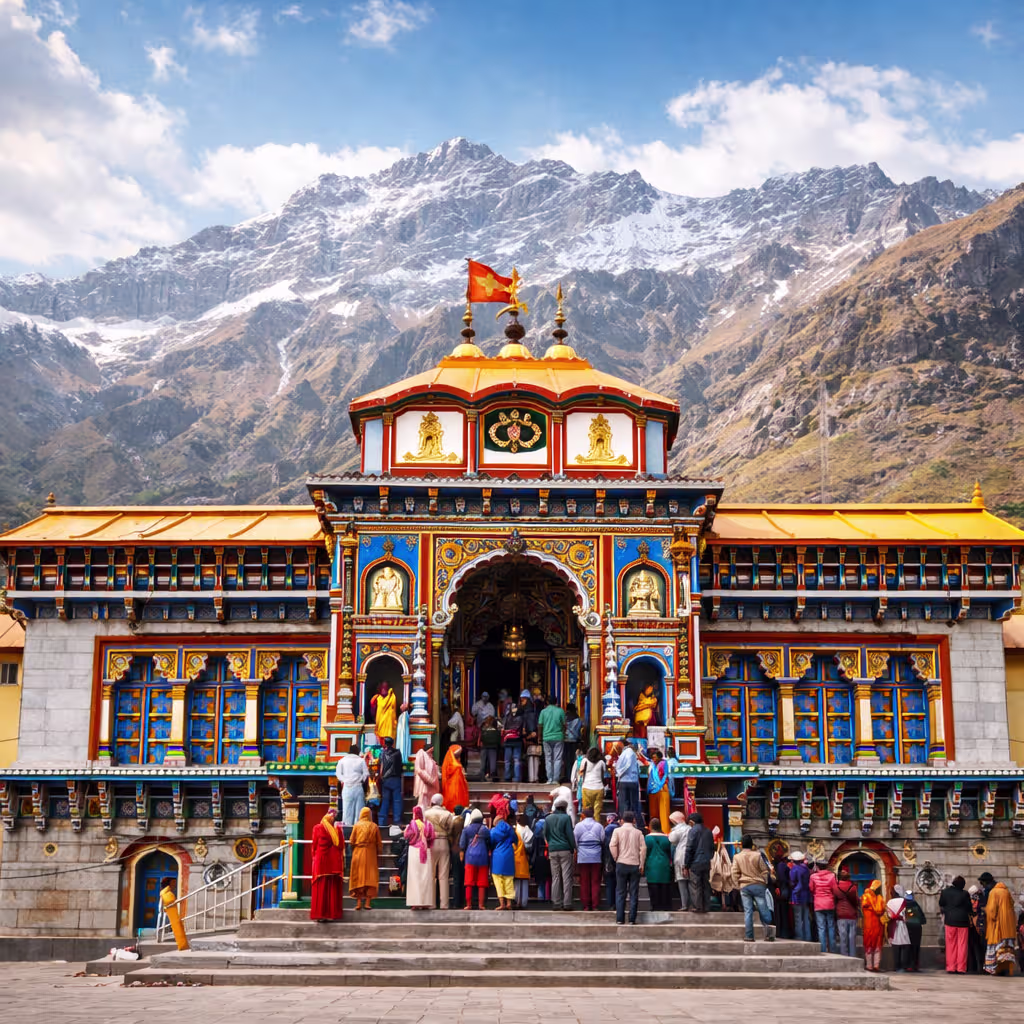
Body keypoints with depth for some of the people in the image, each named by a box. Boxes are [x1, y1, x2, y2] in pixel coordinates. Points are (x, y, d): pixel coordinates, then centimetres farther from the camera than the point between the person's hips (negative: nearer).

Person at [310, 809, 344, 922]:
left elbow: (314, 845, 2)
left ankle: (320, 914, -2)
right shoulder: (338, 830, 3)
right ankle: (333, 913, 7)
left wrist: (315, 857, 16)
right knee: (334, 889, 7)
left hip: (321, 861, -2)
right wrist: (342, 863, 15)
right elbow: (342, 846, 5)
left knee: (320, 888, 2)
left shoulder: (317, 828, -1)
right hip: (335, 863, 2)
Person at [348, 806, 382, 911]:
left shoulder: (357, 825, -2)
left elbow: (351, 840, -1)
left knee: (358, 878, 5)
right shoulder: (374, 826, 1)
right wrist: (379, 854, 13)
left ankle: (359, 903, 1)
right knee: (370, 877, 3)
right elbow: (379, 843, 3)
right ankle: (367, 903, -4)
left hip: (358, 853, 0)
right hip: (371, 854, 0)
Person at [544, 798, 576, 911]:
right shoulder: (566, 818, -4)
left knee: (555, 877, 7)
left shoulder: (548, 818, 8)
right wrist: (573, 847, 1)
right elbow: (570, 834, -6)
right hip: (565, 850, -4)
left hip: (552, 851, 4)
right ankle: (567, 903, -6)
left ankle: (556, 903, 4)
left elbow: (545, 834, 10)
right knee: (567, 877, -2)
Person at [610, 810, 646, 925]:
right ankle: (632, 919, 3)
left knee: (620, 892, 5)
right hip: (635, 865, 1)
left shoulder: (618, 831, 0)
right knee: (634, 893, 5)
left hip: (622, 864, 0)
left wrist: (616, 858, 3)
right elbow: (643, 848, -3)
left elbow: (612, 845, -10)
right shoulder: (638, 832, 3)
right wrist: (641, 864, 3)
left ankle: (620, 918, 2)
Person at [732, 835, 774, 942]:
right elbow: (765, 871, 0)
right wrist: (764, 883, 11)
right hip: (758, 885, -1)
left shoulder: (737, 857, -1)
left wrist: (738, 886, 8)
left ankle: (749, 936, 1)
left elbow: (735, 874, 0)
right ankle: (768, 932, -6)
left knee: (747, 911, 2)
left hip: (744, 887, 1)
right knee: (763, 909, 3)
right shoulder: (757, 855, -5)